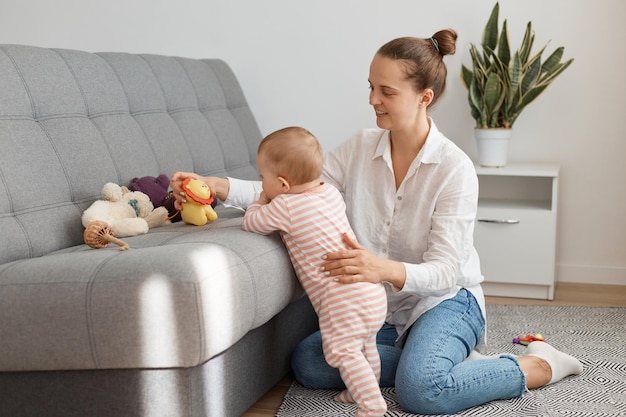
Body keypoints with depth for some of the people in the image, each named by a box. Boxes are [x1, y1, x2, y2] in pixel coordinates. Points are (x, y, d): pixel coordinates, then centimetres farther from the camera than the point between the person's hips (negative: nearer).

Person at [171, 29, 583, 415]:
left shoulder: (454, 168, -17)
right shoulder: (360, 149, -2)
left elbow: (443, 271, -22)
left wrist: (386, 269, -44)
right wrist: (219, 186, -20)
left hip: (445, 301, -5)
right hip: (379, 309, 6)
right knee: (308, 362, -18)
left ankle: (536, 366, -7)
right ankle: (446, 364, -9)